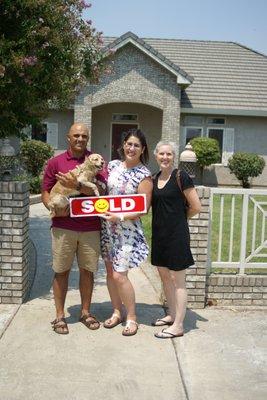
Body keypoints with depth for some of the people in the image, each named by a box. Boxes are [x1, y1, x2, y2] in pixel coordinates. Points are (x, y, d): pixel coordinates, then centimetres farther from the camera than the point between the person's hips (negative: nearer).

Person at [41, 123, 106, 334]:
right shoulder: (55, 162, 4)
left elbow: (101, 188, -10)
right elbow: (45, 192, 6)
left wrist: (77, 185, -22)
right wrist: (55, 209, -12)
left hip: (91, 227, 1)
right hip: (63, 226, 0)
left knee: (88, 270, 10)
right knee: (61, 271, 7)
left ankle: (86, 312, 26)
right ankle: (60, 315, 20)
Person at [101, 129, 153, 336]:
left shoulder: (144, 175, -10)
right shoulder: (113, 165, 6)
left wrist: (120, 217, -19)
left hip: (127, 229, -5)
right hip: (108, 226, 6)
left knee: (119, 275, -6)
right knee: (110, 272, 12)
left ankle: (131, 317, 13)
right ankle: (117, 312, 30)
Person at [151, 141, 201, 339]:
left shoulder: (181, 177, -11)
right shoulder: (155, 178, 9)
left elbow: (196, 207, -9)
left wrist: (179, 218, 3)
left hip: (176, 234, -7)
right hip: (160, 233, 7)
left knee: (177, 279, -1)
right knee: (164, 275, 16)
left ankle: (178, 326, 8)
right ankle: (172, 315, 32)